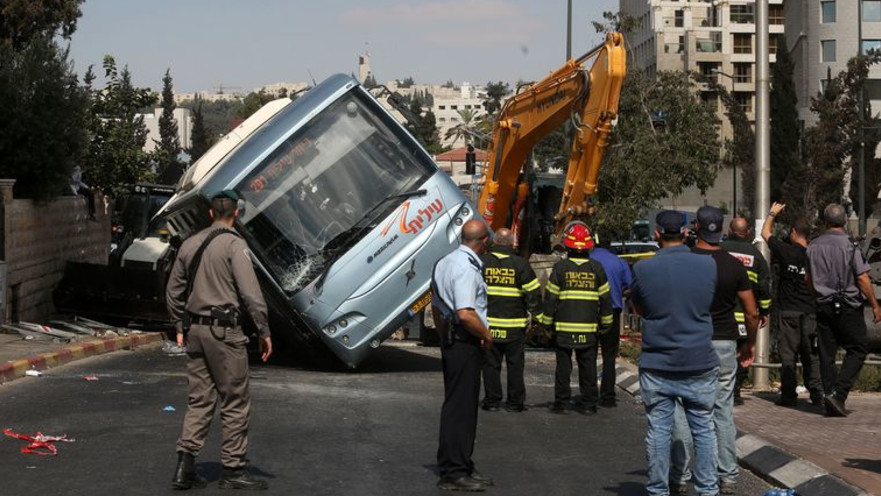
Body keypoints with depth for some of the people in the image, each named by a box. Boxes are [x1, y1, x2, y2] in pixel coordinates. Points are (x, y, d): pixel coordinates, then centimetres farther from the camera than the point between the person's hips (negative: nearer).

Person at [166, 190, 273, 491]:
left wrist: (180, 327, 27)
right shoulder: (233, 245, -10)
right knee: (235, 403, 2)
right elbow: (250, 292, -16)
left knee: (199, 400, 11)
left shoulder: (190, 244, 11)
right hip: (224, 331, -7)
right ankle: (233, 470, 6)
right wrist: (264, 332, -10)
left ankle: (185, 466, 4)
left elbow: (173, 291, 18)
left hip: (195, 331, 7)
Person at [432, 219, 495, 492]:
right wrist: (487, 336, -12)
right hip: (466, 343, -10)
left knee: (461, 406, 16)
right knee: (460, 406, -6)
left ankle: (462, 467, 24)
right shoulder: (467, 268, -18)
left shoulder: (444, 263, 14)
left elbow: (436, 308, 21)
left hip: (450, 340, 10)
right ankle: (453, 472, -3)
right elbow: (466, 314, -26)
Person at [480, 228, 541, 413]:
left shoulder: (482, 262, -1)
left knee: (491, 363, 8)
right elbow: (533, 293, -4)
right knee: (515, 364, 7)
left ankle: (492, 401, 10)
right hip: (515, 325, -1)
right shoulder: (521, 264, -4)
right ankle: (515, 402, 10)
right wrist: (537, 314, 7)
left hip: (488, 323, 1)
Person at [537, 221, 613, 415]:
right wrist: (605, 323, 16)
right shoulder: (596, 268, 1)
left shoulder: (560, 267, -5)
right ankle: (588, 403, 9)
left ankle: (561, 402, 7)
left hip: (564, 327, -1)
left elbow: (550, 297, -3)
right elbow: (605, 298, 6)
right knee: (588, 366, 7)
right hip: (589, 328, 2)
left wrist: (547, 321, 7)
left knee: (563, 365, 5)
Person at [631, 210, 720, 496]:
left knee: (658, 432, 7)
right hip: (700, 365, 1)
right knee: (703, 430, 11)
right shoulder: (708, 265, -4)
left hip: (657, 368, -1)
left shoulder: (643, 269, -8)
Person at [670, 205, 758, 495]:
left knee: (683, 411, 5)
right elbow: (752, 313, 2)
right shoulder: (734, 265, 0)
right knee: (723, 411, 8)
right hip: (724, 344, 2)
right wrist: (750, 345, 16)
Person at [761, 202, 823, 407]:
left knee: (788, 355, 2)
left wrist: (772, 214, 21)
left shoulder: (787, 252, -9)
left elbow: (766, 233, 6)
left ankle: (789, 396, 2)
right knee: (811, 355, 9)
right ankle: (817, 394, 8)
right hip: (811, 312, 3)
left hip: (789, 312, -3)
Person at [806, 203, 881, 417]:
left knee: (826, 355, 7)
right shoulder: (850, 246, -11)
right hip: (848, 307, -5)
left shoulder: (813, 247, 5)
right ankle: (838, 392, -11)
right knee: (858, 349, 5)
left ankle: (832, 405, 9)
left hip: (823, 307, 5)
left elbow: (808, 279, 14)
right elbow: (863, 279, -12)